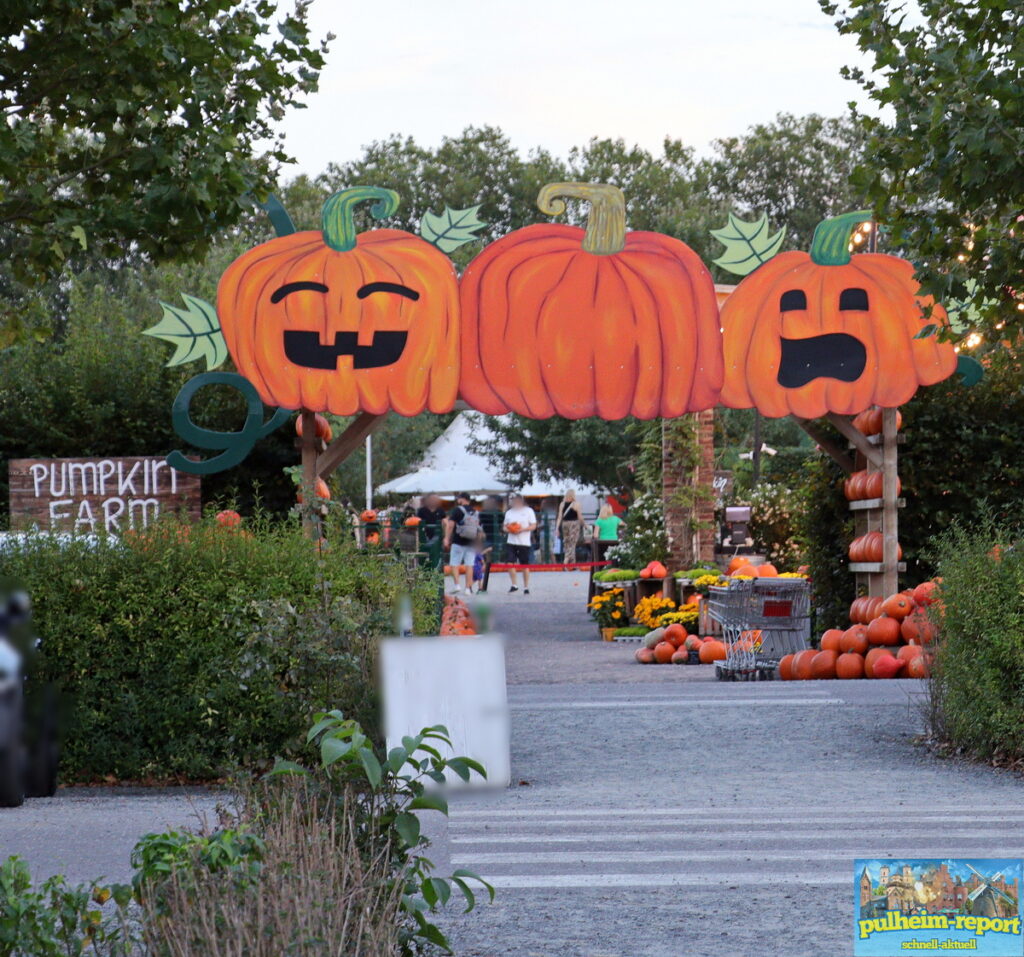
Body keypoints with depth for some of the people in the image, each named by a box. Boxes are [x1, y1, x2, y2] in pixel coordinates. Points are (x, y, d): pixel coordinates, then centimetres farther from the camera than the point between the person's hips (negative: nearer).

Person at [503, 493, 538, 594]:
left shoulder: (528, 511, 1)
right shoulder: (509, 512, 13)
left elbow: (533, 526, -2)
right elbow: (505, 526, 16)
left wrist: (522, 529, -17)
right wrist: (508, 530, -8)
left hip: (524, 542, -3)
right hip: (512, 542, 3)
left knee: (525, 565, 1)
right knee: (510, 563, -7)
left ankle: (526, 587, 11)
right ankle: (514, 584, 6)